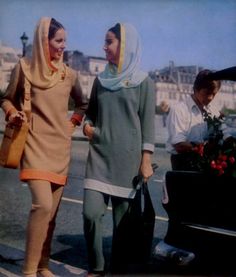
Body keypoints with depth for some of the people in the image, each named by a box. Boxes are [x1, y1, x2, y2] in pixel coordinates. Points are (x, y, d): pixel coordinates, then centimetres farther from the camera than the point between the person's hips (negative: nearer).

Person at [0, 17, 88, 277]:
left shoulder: (69, 74, 8)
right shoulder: (24, 67, 0)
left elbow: (82, 104, 23)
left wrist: (74, 122, 7)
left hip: (60, 146, 4)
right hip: (35, 143, -4)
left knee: (51, 210, 7)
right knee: (43, 205, -19)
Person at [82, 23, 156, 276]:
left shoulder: (143, 82, 0)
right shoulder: (101, 80, 13)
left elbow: (148, 123, -2)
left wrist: (146, 161, -7)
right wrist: (87, 125, 1)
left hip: (127, 158, -3)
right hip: (99, 155, 3)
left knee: (122, 218, 2)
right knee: (91, 213, -8)